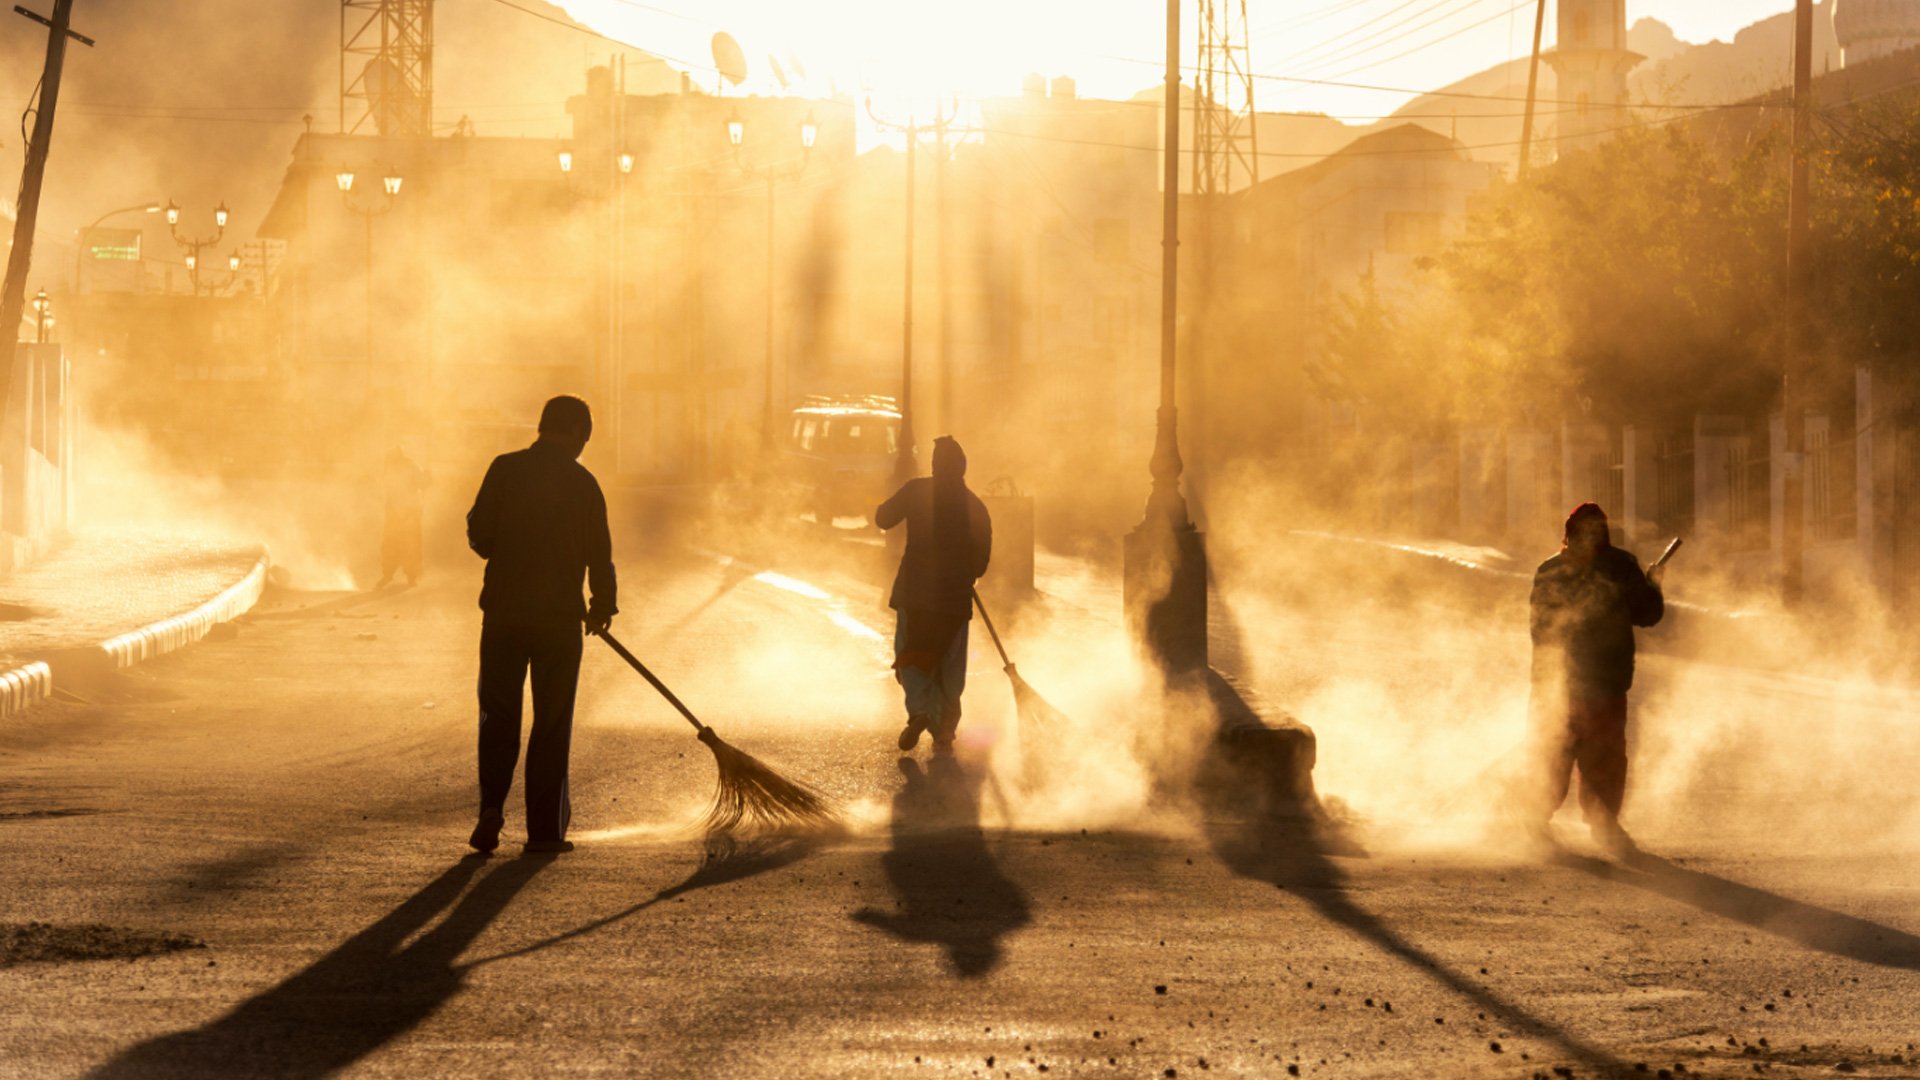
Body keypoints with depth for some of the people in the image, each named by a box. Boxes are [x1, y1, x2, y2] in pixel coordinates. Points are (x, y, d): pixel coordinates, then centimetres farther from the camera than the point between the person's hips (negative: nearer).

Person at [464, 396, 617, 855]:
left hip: (504, 608, 1)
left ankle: (492, 804, -8)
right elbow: (599, 553, 1)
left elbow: (480, 535, -3)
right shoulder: (582, 483, -2)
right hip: (560, 615, -1)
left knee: (498, 714, 10)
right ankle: (545, 828, 5)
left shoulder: (506, 468, -2)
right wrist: (602, 606, 18)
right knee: (552, 723, 6)